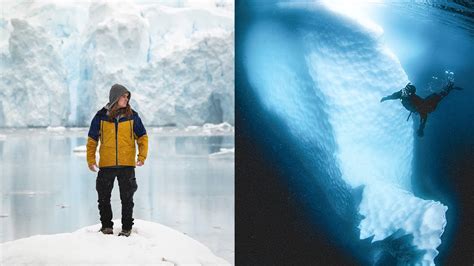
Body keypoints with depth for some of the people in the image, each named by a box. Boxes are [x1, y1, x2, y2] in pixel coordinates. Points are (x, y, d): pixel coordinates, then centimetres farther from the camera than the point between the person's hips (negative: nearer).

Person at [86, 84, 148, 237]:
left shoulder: (132, 116, 2)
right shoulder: (101, 117, 0)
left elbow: (142, 137, 7)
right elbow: (92, 139, 7)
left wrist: (142, 156, -5)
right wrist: (91, 160, -1)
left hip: (127, 164, 0)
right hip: (106, 165, 0)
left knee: (127, 198, 4)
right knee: (104, 197, 7)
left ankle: (127, 227, 14)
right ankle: (106, 225, 22)